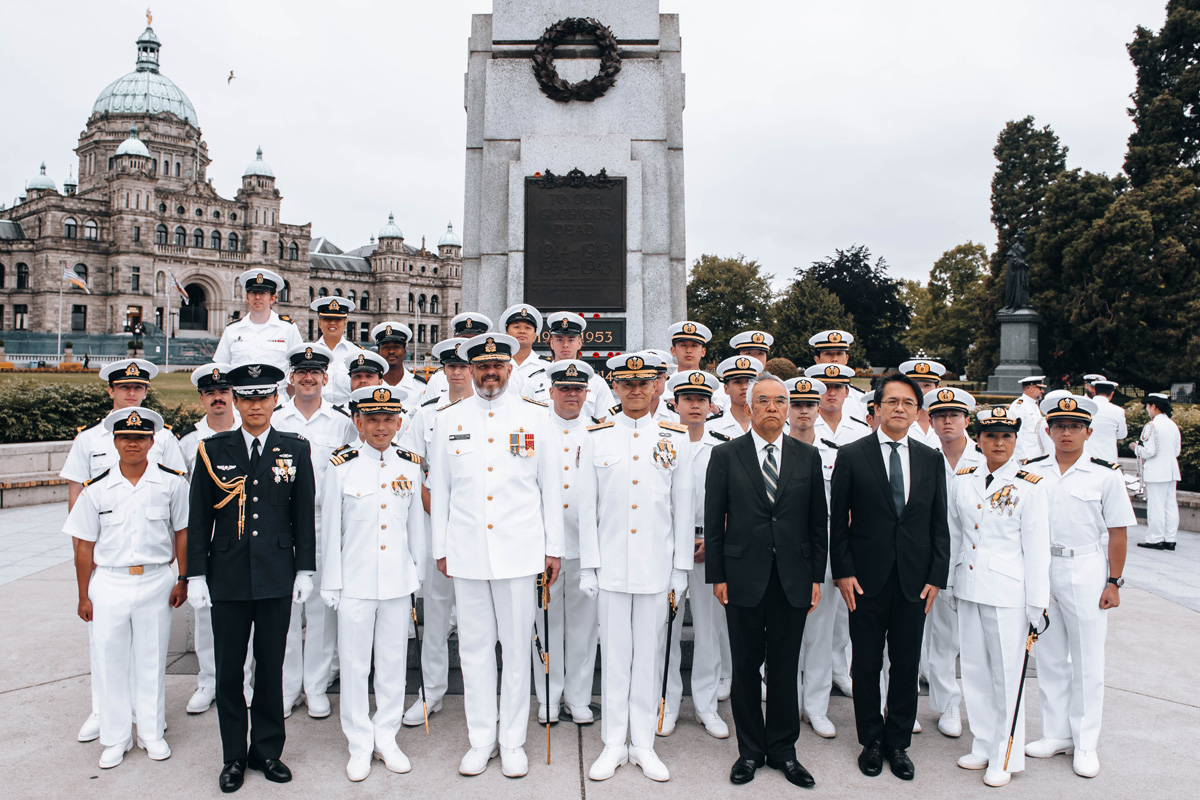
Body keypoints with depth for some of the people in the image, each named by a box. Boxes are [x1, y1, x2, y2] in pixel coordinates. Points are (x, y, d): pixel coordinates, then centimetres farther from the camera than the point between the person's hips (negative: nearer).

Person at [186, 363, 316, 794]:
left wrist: (305, 570, 1)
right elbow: (198, 517, 4)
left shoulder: (296, 449, 2)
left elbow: (304, 514, 4)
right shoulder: (214, 449, 2)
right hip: (228, 576, 0)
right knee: (228, 669, 8)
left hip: (277, 577, 0)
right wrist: (196, 574, 0)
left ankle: (267, 750, 25)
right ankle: (234, 757, 24)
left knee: (271, 666, 9)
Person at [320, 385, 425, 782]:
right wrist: (330, 584, -1)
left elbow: (416, 525, 9)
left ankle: (387, 738, 27)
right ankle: (360, 745, 22)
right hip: (355, 582, -2)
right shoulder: (340, 467, -4)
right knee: (355, 664, 7)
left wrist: (418, 575, 10)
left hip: (399, 582, 2)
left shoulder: (411, 466, 3)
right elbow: (330, 530, -1)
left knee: (394, 661, 11)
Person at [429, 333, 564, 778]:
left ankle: (513, 742, 20)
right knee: (474, 647, 9)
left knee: (517, 649, 5)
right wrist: (440, 549, 8)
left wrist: (553, 548, 3)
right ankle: (481, 740, 24)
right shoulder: (448, 420, 7)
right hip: (467, 552, 1)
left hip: (519, 551, -1)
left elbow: (550, 487, 5)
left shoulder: (535, 418, 4)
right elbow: (439, 489, 10)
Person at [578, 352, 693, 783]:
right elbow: (587, 506, 2)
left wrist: (681, 568, 1)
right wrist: (588, 565, -1)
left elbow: (683, 508, 4)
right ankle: (614, 744, 21)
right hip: (611, 564, 0)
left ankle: (643, 743, 23)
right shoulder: (597, 437, 2)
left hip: (657, 565, 0)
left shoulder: (676, 438, 3)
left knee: (648, 652, 9)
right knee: (614, 653, 7)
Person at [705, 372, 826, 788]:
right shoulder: (726, 455, 1)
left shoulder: (808, 456, 6)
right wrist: (717, 575, -4)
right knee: (746, 666, 8)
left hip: (793, 578, 2)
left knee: (785, 667, 10)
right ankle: (750, 750, 23)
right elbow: (713, 520, 0)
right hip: (744, 577, -1)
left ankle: (783, 750, 25)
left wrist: (817, 576, 3)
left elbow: (819, 520, 8)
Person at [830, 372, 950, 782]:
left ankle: (898, 742, 28)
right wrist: (843, 572, -8)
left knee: (907, 665, 11)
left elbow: (939, 523, 7)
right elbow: (838, 520, -3)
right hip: (867, 579, -2)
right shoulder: (851, 455, -3)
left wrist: (936, 576, 1)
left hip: (914, 580, 2)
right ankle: (871, 740, 27)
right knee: (866, 664, 9)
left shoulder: (931, 459, 6)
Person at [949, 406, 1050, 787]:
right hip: (968, 588, 4)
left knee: (1006, 674, 5)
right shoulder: (962, 480, 5)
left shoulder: (1030, 487, -7)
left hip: (1007, 592, -4)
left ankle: (1004, 758, 19)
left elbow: (1037, 549, -6)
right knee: (974, 669, 13)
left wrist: (1037, 605, -6)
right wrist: (952, 583, 14)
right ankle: (983, 746, 29)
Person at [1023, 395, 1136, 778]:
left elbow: (1118, 532, -3)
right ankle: (1056, 734, 25)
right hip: (1039, 570, 3)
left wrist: (1113, 582, -6)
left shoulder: (1106, 475, -4)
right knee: (1049, 657, 12)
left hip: (1085, 571, -3)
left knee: (1087, 661, 5)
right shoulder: (1032, 472, 4)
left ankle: (1085, 744, 19)